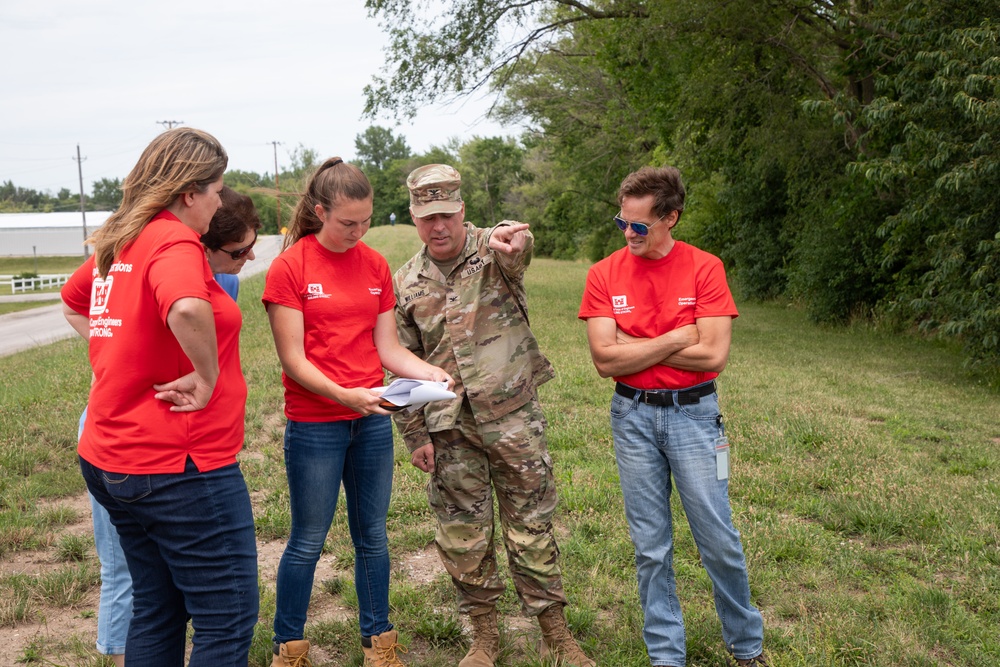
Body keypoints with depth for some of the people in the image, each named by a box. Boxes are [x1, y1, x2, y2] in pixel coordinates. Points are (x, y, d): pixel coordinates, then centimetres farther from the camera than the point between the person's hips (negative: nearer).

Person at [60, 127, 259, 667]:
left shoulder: (116, 243, 11)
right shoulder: (174, 240, -16)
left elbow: (72, 303, 30)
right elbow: (186, 309, -39)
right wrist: (207, 377, -22)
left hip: (112, 456, 9)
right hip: (179, 466, -9)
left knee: (154, 612, 21)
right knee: (228, 621, 2)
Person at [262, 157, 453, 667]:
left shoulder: (375, 266, 5)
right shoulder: (289, 267, -9)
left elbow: (387, 348, 5)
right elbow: (292, 360, -12)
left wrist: (431, 373, -13)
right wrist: (342, 395, -25)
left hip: (372, 421, 4)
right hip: (314, 426, -4)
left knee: (372, 536, 14)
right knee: (307, 542, 7)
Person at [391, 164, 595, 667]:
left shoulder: (493, 252, -3)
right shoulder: (406, 284, 5)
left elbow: (519, 245, -30)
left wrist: (512, 237, -55)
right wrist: (415, 436, 3)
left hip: (512, 414, -2)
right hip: (449, 428, 3)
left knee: (531, 523, 5)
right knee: (462, 534, 8)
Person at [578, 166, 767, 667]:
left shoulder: (704, 268, -7)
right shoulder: (604, 275, -2)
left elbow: (713, 354, -15)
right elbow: (606, 360, -10)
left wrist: (637, 346, -10)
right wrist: (677, 338, -12)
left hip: (693, 413, -1)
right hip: (633, 417, 2)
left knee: (719, 540, 5)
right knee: (650, 546, 10)